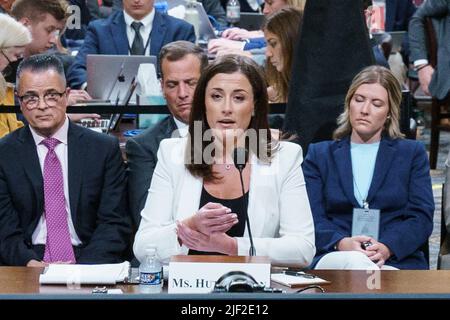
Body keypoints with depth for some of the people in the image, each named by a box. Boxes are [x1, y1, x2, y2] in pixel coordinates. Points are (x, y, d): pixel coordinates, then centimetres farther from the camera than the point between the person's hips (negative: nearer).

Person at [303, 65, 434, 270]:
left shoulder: (412, 153, 19)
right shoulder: (319, 155, 20)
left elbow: (421, 217, 6)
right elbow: (313, 219, 7)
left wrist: (386, 248, -14)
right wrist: (342, 243, -17)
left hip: (397, 261, -1)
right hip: (334, 259, 1)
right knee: (355, 262, -38)